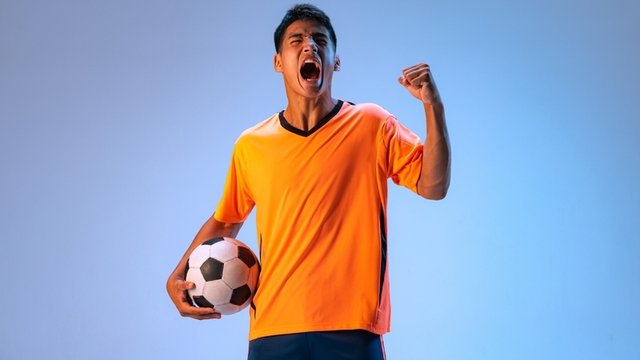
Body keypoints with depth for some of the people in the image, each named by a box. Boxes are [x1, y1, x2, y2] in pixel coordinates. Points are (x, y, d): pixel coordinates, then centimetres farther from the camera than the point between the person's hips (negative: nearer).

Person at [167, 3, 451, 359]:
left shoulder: (371, 125, 3)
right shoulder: (250, 145, 8)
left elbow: (433, 186, -3)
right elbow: (225, 221, 21)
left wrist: (433, 106, -13)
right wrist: (178, 276, 9)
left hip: (353, 329, -2)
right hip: (273, 331, 2)